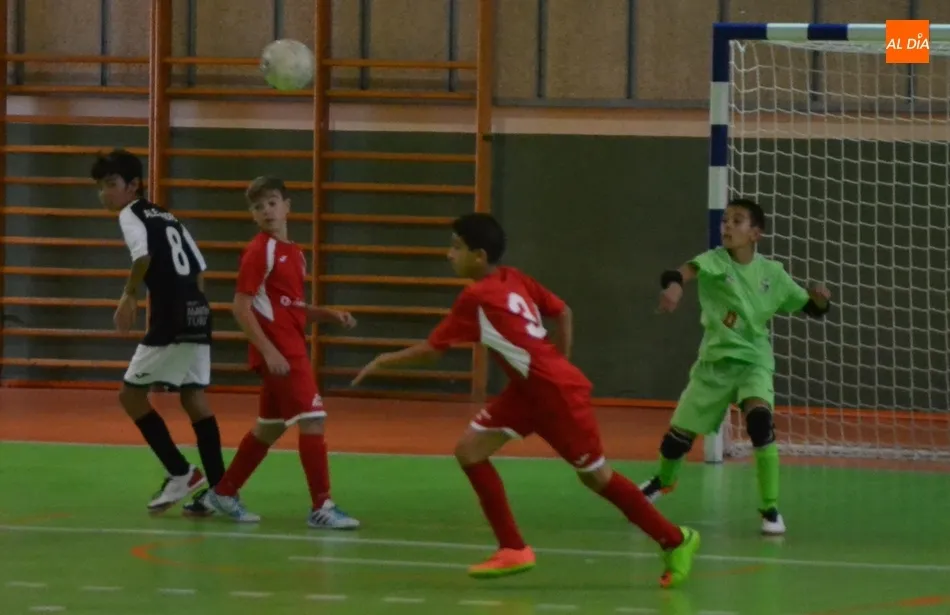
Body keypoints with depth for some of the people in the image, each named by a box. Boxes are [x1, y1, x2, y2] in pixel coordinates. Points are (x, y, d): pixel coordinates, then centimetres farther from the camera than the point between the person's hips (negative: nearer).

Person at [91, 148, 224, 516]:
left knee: (131, 394, 1)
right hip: (197, 313, 8)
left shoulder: (131, 214, -1)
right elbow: (200, 267, 23)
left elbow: (143, 254, -21)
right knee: (193, 397, 10)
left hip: (171, 319, -8)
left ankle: (181, 474, 0)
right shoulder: (168, 218, 23)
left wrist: (129, 296, -12)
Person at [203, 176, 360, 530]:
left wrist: (330, 315, 7)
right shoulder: (260, 251, -10)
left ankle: (224, 494, 27)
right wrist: (268, 351, -22)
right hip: (277, 352, -9)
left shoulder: (294, 254, 14)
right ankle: (321, 507, -9)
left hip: (292, 350, 9)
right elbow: (241, 308, -15)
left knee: (270, 427, 16)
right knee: (312, 420, -12)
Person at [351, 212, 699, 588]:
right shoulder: (513, 279, 5)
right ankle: (513, 550, 5)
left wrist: (383, 362, 2)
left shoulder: (476, 298, -18)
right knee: (470, 450, 2)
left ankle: (675, 541, 18)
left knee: (595, 476, 4)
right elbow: (562, 312, 14)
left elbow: (430, 351, -13)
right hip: (529, 389, 9)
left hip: (556, 392, -9)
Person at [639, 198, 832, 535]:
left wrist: (820, 299, -18)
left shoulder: (771, 273, -4)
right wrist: (673, 286, -58)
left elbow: (810, 308, 6)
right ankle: (663, 480, 44)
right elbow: (684, 271, -34)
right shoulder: (715, 261, -12)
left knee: (759, 419, -28)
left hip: (754, 361, 0)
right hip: (714, 362, 0)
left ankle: (770, 508, -18)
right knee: (679, 434, 7)